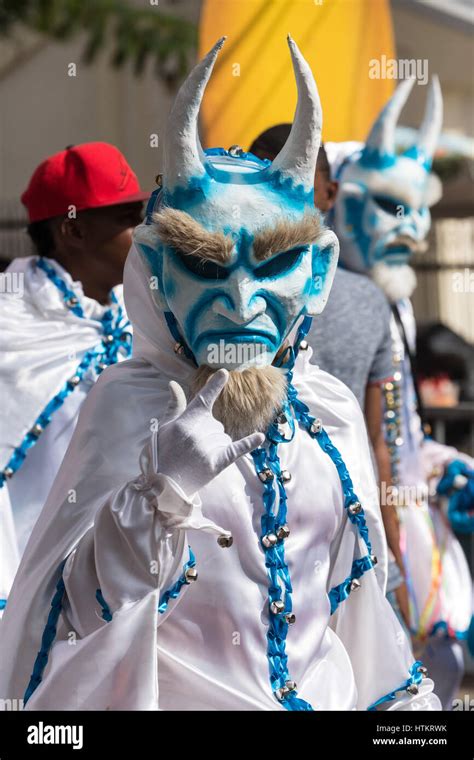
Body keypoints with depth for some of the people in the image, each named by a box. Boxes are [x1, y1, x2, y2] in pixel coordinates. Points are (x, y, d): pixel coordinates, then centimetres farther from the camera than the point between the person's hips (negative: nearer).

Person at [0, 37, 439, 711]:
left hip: (323, 695, 5)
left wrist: (406, 695, 18)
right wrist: (157, 493, -34)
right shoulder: (129, 404, -13)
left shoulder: (331, 411, 2)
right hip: (184, 699, -4)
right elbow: (75, 611, -20)